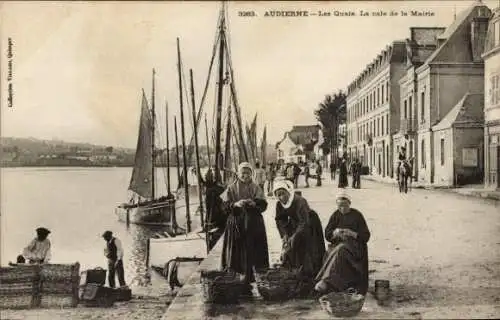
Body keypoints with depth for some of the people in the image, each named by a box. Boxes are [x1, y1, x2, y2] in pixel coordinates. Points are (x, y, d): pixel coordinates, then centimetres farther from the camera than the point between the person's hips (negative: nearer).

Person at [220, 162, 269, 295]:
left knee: (250, 253, -2)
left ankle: (247, 284, 8)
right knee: (237, 252, -4)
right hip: (236, 224, 0)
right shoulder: (231, 188, 5)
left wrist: (254, 203, -21)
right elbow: (224, 205, -2)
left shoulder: (255, 188, 6)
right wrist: (235, 204, -19)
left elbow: (263, 205, -2)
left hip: (253, 225, 0)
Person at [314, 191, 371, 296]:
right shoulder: (335, 215, 14)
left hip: (355, 246, -4)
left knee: (340, 251, -34)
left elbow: (366, 236, 0)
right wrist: (335, 232, -13)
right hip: (338, 244, 4)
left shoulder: (357, 215, 4)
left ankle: (327, 281, -43)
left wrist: (352, 234, -16)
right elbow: (327, 234, 8)